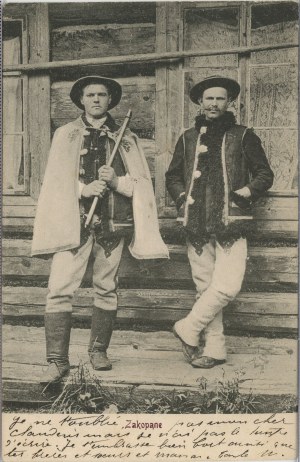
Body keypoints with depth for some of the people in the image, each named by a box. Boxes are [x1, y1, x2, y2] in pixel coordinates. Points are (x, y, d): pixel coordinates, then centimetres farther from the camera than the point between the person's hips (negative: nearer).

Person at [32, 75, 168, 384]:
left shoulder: (126, 139, 13)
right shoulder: (65, 135, 11)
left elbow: (142, 183, 10)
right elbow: (55, 182, 5)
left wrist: (116, 181, -10)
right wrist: (83, 189, -12)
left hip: (112, 222, 1)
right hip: (74, 222, -1)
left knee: (106, 289, 8)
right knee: (59, 290, -10)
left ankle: (98, 350, 24)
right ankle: (58, 361, -3)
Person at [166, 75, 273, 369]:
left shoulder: (243, 136, 9)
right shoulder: (188, 138, 16)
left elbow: (265, 175, 9)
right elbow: (172, 176, 22)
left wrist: (246, 193, -8)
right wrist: (182, 197, 3)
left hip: (231, 223, -2)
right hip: (197, 224, 3)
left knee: (227, 287, -15)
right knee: (205, 287, 5)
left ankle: (188, 329, 3)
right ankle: (214, 349, 14)